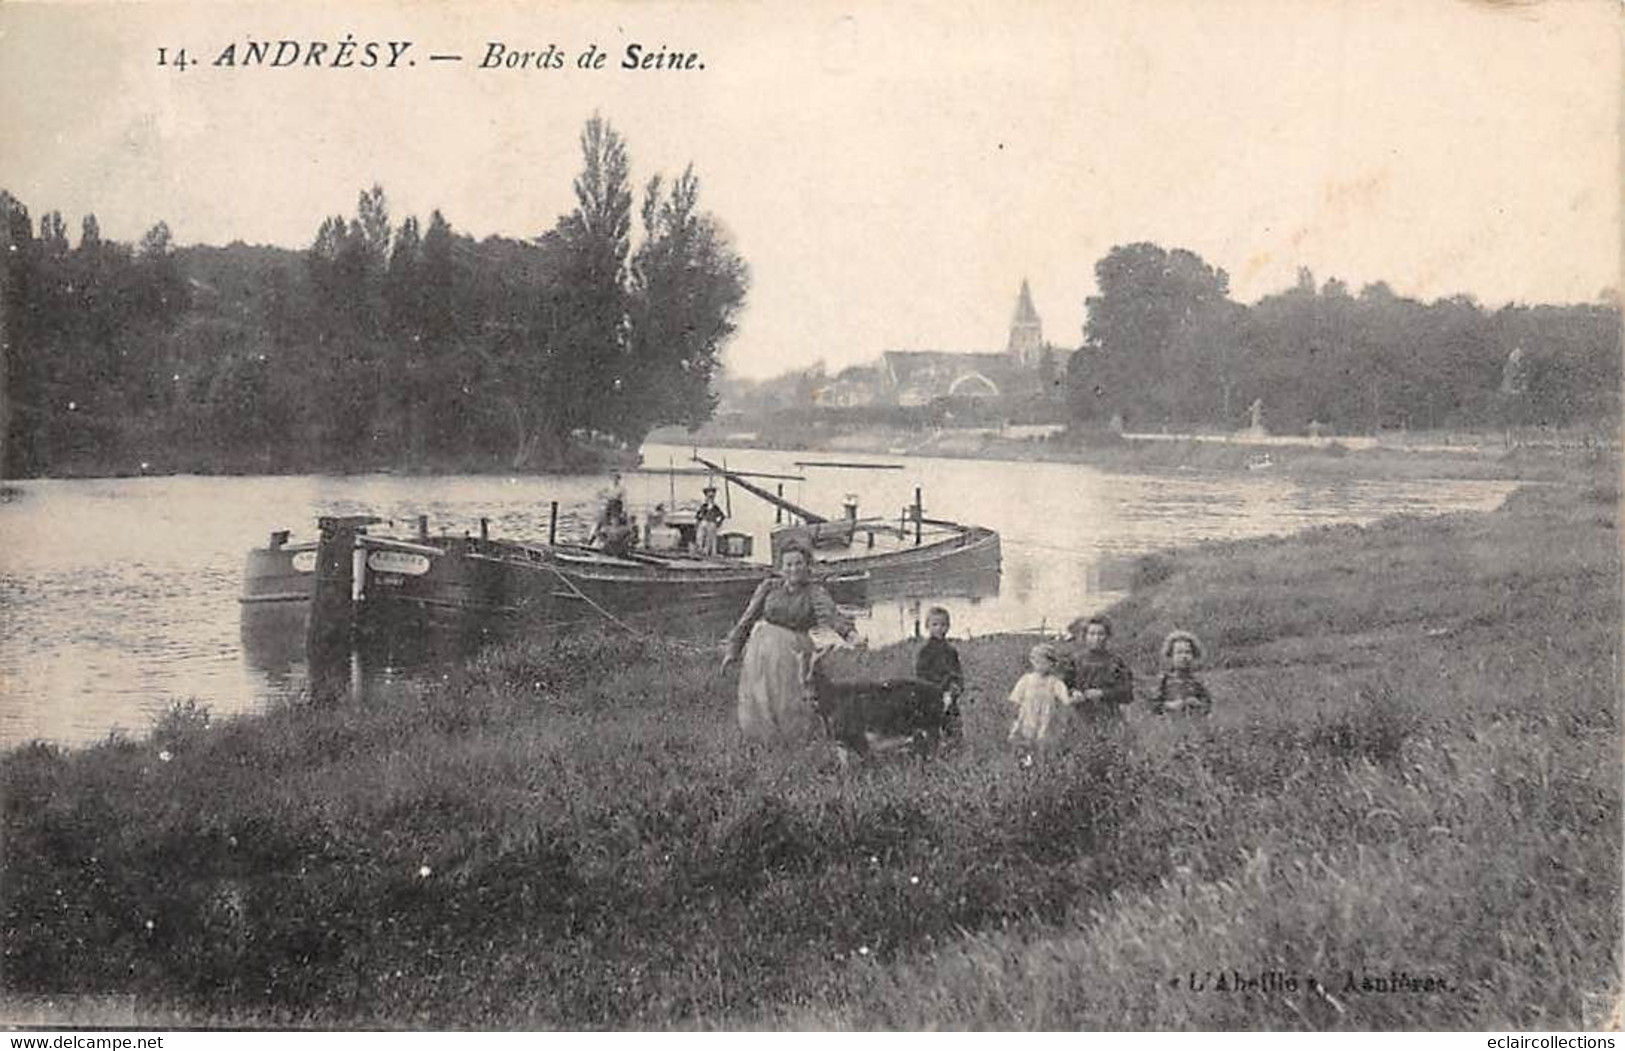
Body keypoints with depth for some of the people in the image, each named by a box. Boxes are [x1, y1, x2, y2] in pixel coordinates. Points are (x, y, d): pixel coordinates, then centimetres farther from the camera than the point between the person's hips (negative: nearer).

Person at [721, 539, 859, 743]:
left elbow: (829, 615, -19)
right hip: (761, 648, 2)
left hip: (792, 653, -2)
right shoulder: (769, 587, 5)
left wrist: (850, 632, -38)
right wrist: (733, 649, 9)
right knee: (758, 705, 5)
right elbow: (748, 619, 10)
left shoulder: (814, 593, -1)